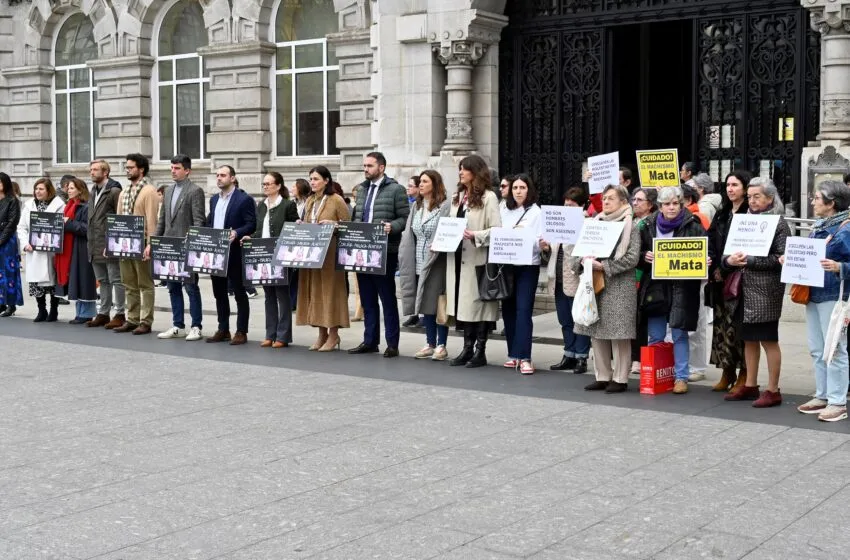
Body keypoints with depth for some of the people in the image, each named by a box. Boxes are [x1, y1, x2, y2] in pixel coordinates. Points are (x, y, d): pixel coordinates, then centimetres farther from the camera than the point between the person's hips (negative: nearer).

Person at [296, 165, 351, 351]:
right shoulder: (310, 201, 15)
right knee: (314, 291, 6)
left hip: (330, 252, -7)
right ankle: (322, 333, 14)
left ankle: (333, 334, 4)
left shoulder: (336, 200, -5)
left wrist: (332, 224, -19)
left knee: (330, 289, -4)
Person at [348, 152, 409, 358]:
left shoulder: (395, 189, -4)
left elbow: (405, 217, -8)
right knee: (367, 299, 12)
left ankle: (392, 344, 5)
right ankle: (370, 341, 20)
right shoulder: (361, 189, 15)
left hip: (385, 251, -6)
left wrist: (391, 227, -25)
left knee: (387, 298, 0)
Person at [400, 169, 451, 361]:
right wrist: (405, 257, 5)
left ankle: (441, 345, 5)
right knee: (424, 303, 9)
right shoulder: (416, 206, 14)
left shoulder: (444, 206, -6)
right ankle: (430, 344, 17)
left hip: (436, 262, -6)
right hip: (419, 263, 6)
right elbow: (409, 234, 13)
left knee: (437, 304, -3)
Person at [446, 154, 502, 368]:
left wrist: (475, 236, -24)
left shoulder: (488, 197, -6)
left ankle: (480, 351, 7)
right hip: (457, 257, 7)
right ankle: (467, 349, 15)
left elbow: (496, 230, -12)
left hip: (477, 259, -7)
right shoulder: (457, 197, 16)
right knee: (462, 302, 8)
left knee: (478, 302, -1)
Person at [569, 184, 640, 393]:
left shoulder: (630, 227, -2)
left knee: (618, 333, -4)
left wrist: (604, 265, -17)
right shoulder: (595, 224, 15)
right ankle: (603, 376, 18)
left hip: (618, 288, -6)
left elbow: (632, 258, -12)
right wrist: (583, 260, -8)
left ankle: (620, 378, 4)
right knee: (596, 333, 8)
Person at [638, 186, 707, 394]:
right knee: (655, 336, 10)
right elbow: (638, 255, 12)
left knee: (680, 334, 0)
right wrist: (645, 257, -8)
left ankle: (681, 377, 10)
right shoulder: (649, 226, 7)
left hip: (681, 288, -3)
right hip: (654, 287, 3)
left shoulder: (693, 226, -3)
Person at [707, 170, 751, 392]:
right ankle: (727, 372, 17)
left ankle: (744, 375, 1)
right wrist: (714, 268, -3)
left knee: (738, 324, -6)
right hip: (720, 278, 7)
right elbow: (710, 242, 13)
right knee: (722, 323, 8)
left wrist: (726, 269, -14)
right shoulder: (722, 214, 16)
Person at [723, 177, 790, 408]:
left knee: (768, 340, -1)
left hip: (766, 291, -6)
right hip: (744, 290, 6)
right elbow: (727, 251, 13)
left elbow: (781, 258, -12)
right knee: (749, 339, 13)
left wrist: (751, 261, -17)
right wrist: (729, 260, -9)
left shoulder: (778, 223, -4)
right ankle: (750, 386, 23)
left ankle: (773, 390, 6)